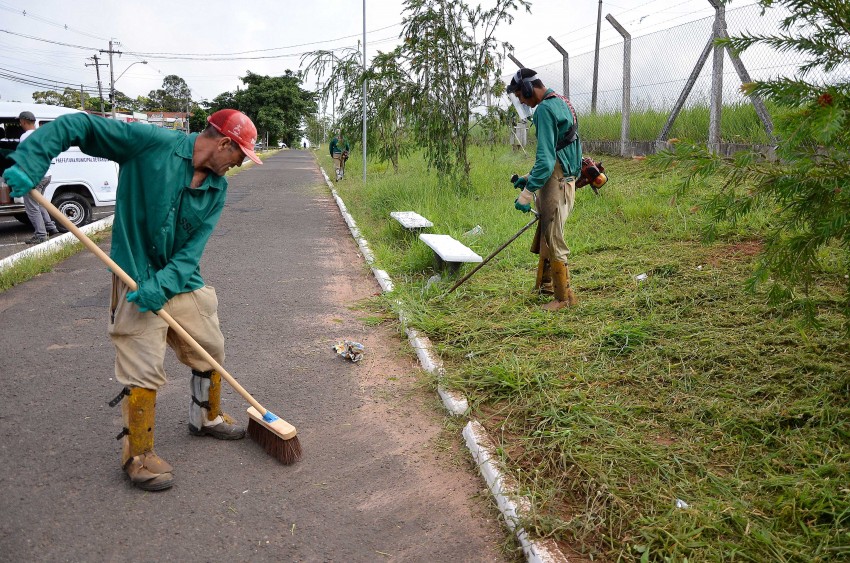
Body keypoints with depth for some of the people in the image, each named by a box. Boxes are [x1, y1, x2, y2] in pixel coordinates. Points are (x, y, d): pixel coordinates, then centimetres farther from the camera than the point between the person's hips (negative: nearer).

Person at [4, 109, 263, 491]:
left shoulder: (217, 188, 1)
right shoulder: (152, 143, -15)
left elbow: (192, 249, -6)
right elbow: (75, 126, -14)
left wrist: (162, 285, -21)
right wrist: (28, 164, -26)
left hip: (183, 280, 7)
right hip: (136, 279, -6)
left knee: (210, 351, 17)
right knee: (144, 369, -6)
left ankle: (207, 418, 42)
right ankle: (138, 455, 13)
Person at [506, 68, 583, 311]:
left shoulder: (545, 109, -17)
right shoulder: (560, 103, 16)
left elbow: (546, 159, -23)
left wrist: (527, 193, -20)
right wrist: (529, 178, 22)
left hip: (555, 182, -10)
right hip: (563, 178, 10)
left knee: (553, 240, -2)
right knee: (545, 235, 19)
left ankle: (564, 297, 8)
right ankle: (543, 285, 32)